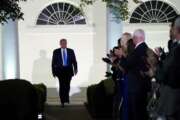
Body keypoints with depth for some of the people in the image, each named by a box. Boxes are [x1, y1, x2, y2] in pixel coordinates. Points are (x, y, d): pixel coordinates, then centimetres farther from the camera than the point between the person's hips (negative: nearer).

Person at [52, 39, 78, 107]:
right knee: (62, 85, -7)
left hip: (68, 70, 2)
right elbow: (53, 62, 5)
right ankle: (62, 100, 1)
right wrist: (53, 71, 1)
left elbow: (74, 61, 5)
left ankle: (66, 98, 26)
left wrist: (75, 69, -6)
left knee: (67, 85, 4)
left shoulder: (71, 51, 8)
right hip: (60, 70, -2)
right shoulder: (56, 52, 4)